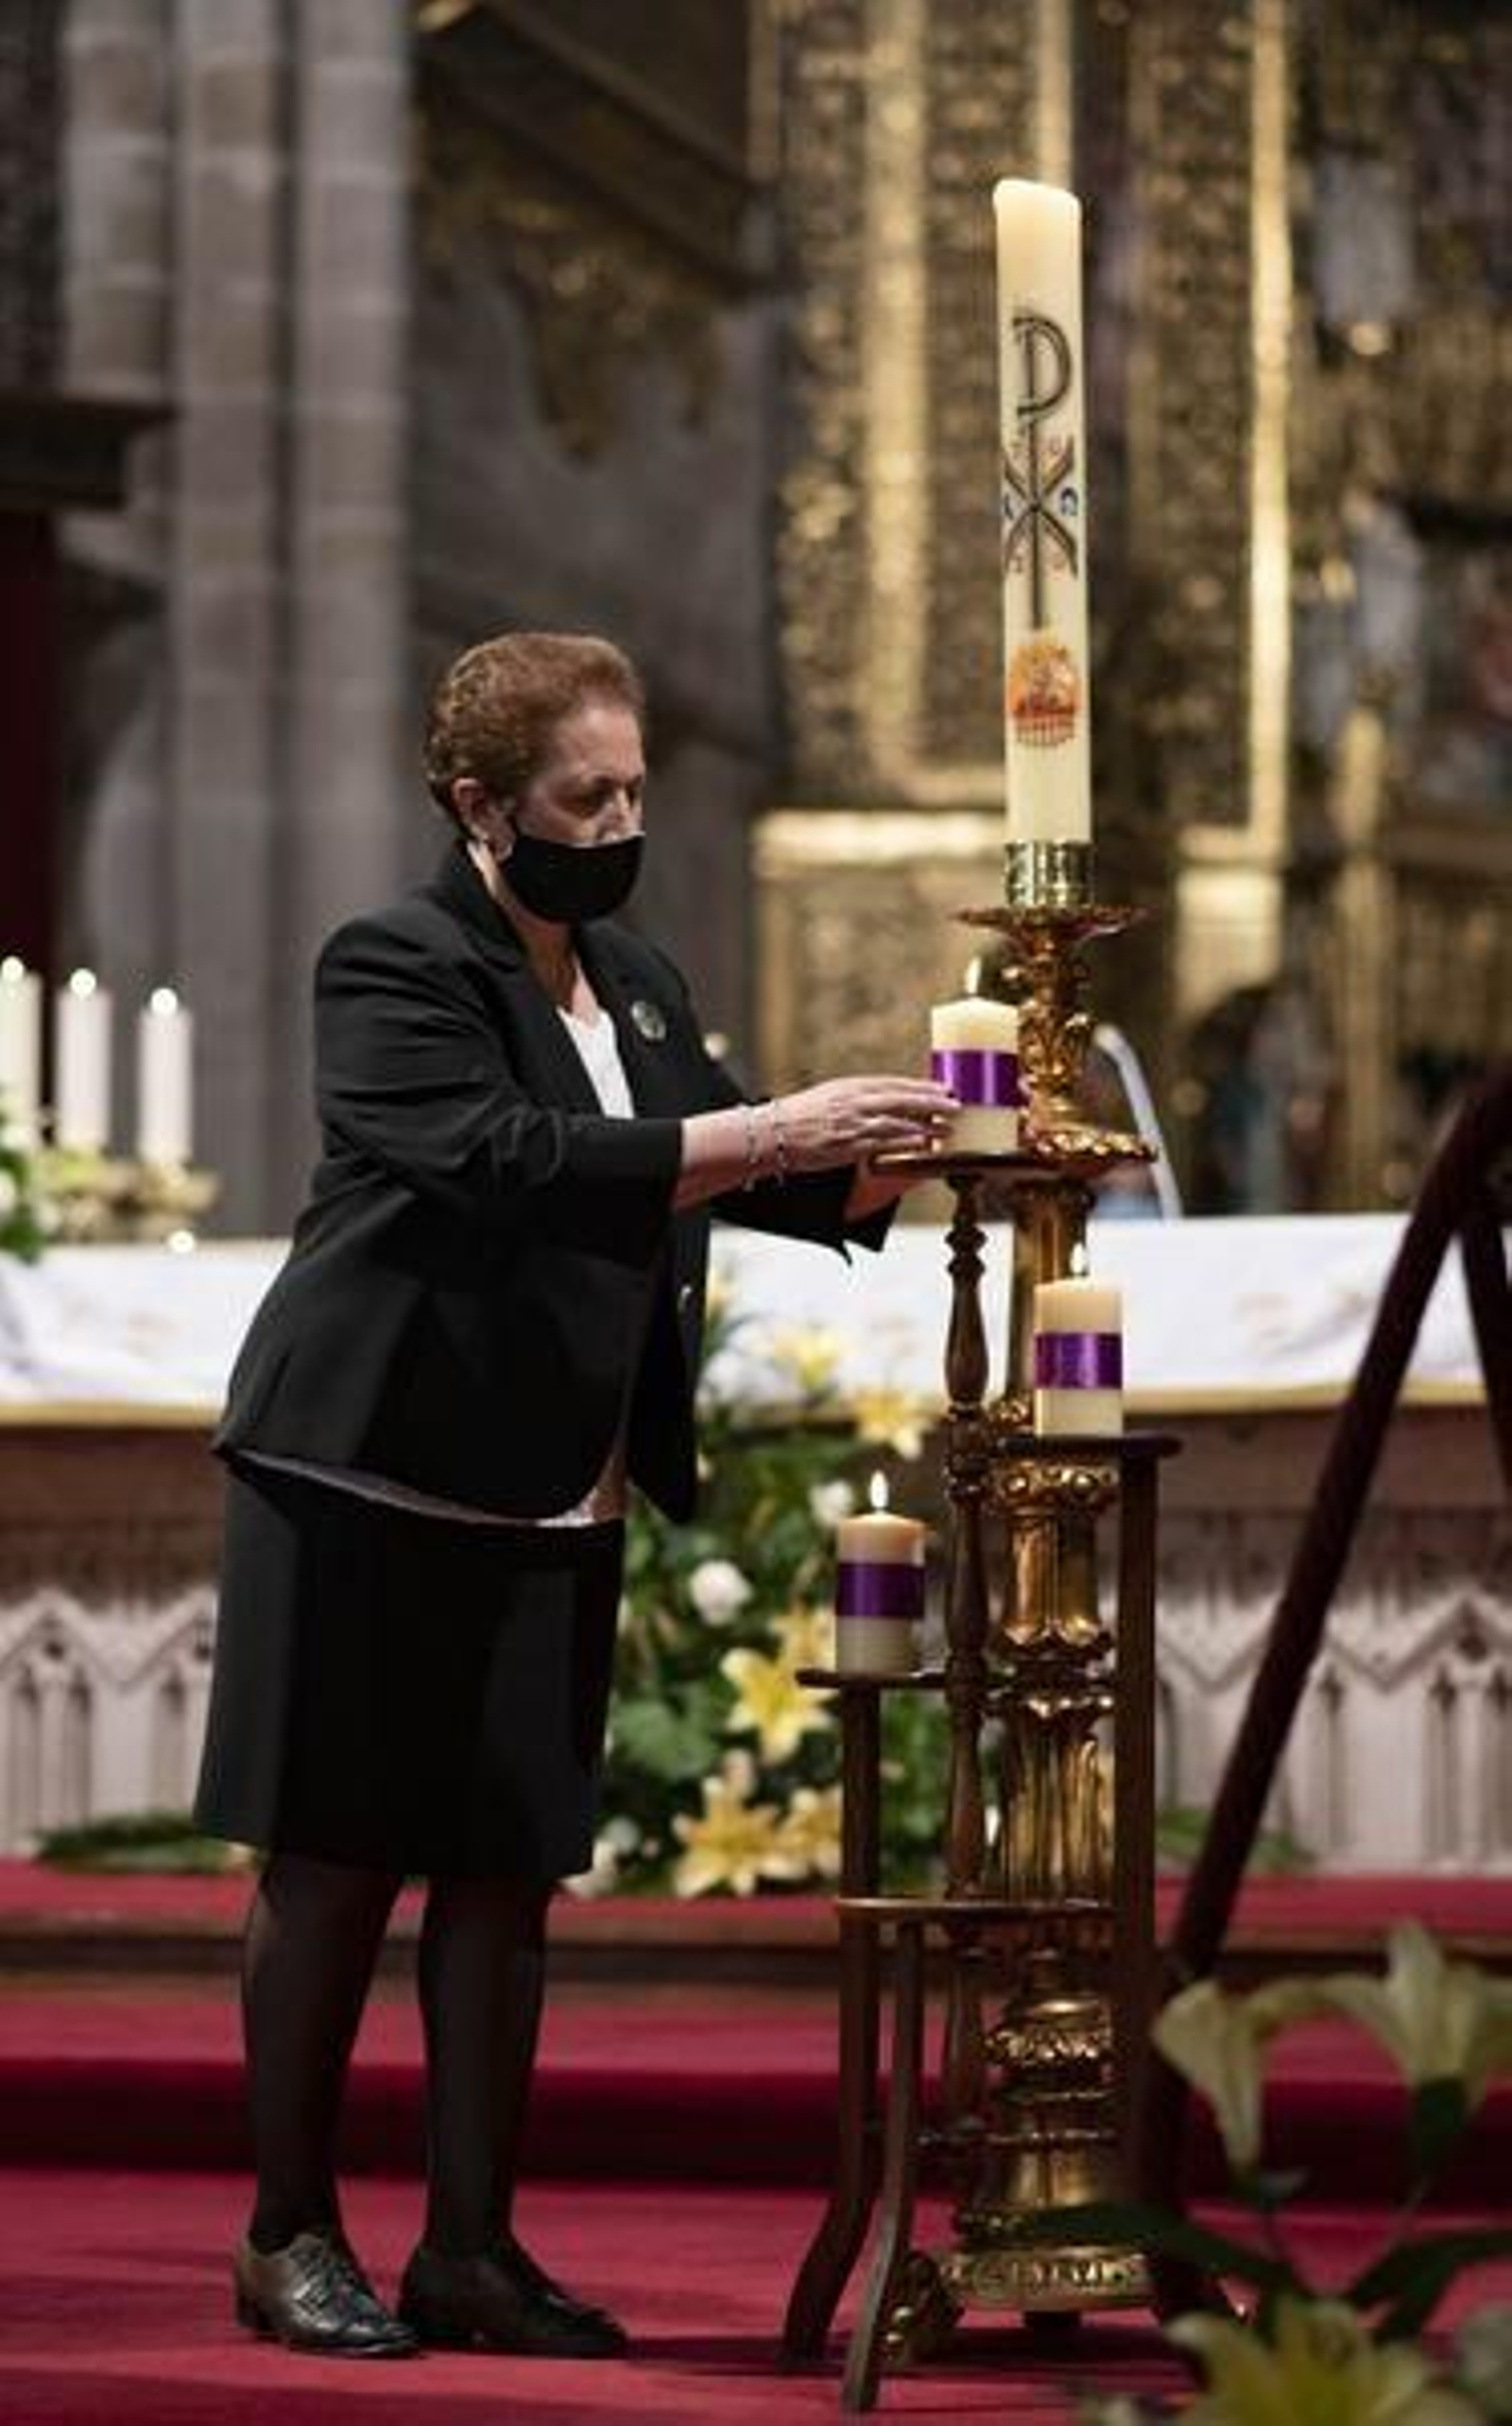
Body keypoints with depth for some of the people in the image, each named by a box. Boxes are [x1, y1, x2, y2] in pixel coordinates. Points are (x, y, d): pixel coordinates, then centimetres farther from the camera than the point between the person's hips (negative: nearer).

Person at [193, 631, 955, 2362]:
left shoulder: (638, 985, 15)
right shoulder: (394, 970, -10)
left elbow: (737, 1180, 17)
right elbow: (509, 1162, -24)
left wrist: (879, 1166, -3)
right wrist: (769, 1135, -26)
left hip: (552, 1509, 7)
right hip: (373, 1488, -7)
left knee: (505, 1876, 7)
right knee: (335, 1866, 0)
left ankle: (470, 2250, 12)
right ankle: (290, 2236, 10)